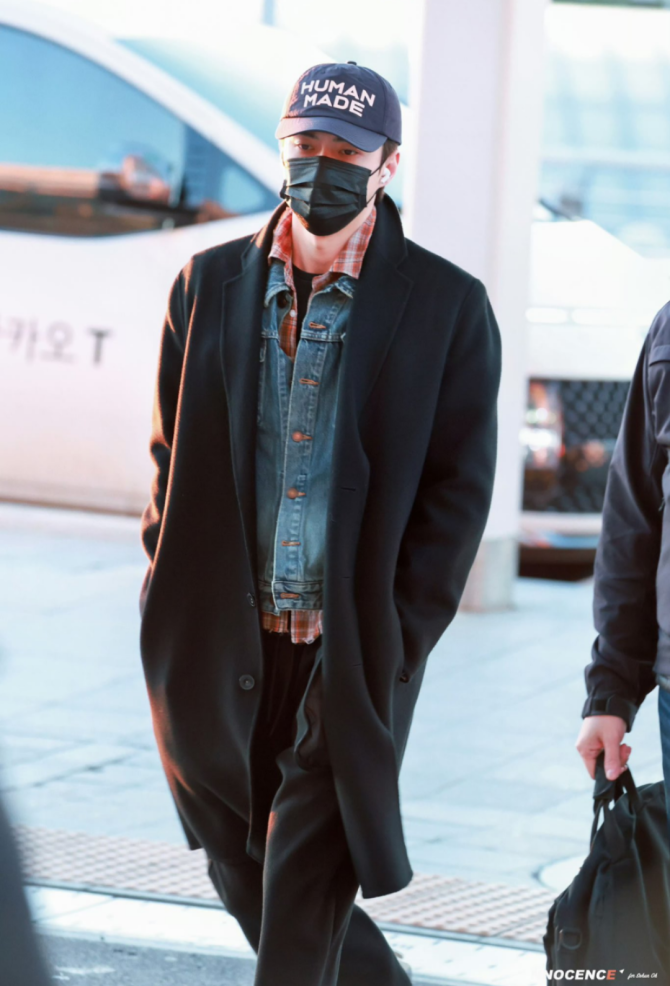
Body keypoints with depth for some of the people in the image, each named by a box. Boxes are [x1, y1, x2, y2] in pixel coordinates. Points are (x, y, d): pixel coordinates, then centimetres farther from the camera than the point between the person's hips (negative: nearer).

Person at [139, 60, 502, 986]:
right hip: (226, 650, 4)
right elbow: (173, 459, 12)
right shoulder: (210, 284, 7)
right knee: (243, 873, 14)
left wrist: (395, 646, -9)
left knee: (304, 902, -6)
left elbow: (458, 490, -2)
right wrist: (174, 609, 3)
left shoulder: (447, 307, -3)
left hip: (354, 655, -4)